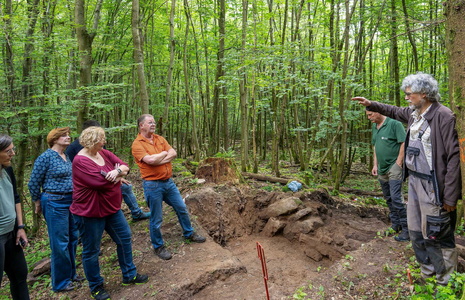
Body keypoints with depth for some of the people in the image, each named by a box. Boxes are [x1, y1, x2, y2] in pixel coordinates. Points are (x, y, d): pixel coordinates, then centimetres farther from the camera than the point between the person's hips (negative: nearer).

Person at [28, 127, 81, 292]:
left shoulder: (67, 156, 8)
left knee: (73, 239, 15)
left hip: (71, 201, 7)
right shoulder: (45, 157, -12)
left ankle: (71, 274, 33)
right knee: (60, 243, 2)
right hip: (55, 203, -7)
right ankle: (60, 282, 18)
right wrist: (38, 203, 3)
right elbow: (33, 183, -6)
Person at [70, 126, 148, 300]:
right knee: (91, 251, 8)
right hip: (90, 213, -8)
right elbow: (101, 181, -29)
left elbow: (125, 166, -2)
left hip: (112, 208, 8)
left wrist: (117, 171, -25)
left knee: (125, 239, 15)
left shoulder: (103, 153, 2)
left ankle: (129, 275, 32)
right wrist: (117, 176, -10)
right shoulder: (81, 161, -22)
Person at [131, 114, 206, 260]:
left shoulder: (160, 139, 8)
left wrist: (158, 160, -17)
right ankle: (158, 247, 25)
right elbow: (150, 160, -25)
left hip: (168, 181, 7)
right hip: (152, 185, -6)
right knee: (157, 218, 6)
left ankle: (189, 233, 39)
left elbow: (173, 153, -3)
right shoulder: (137, 144, -11)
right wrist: (164, 153, -7)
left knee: (182, 208, 18)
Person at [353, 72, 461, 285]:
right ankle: (427, 274, 35)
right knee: (416, 233, 18)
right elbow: (394, 111, 32)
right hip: (414, 180, 9)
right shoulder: (413, 114, 8)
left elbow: (454, 156, -19)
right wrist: (371, 104, 29)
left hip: (432, 186, -9)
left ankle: (446, 282, 19)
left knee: (435, 235, 0)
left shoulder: (443, 116, -17)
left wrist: (450, 196, -20)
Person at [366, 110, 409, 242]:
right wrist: (375, 165, 13)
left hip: (393, 167, -8)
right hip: (382, 169, 8)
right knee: (388, 199, 14)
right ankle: (395, 225, 26)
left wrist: (398, 163, -16)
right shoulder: (374, 127, 14)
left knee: (396, 198, -12)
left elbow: (404, 143, -14)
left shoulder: (394, 124, -10)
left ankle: (406, 229, -2)